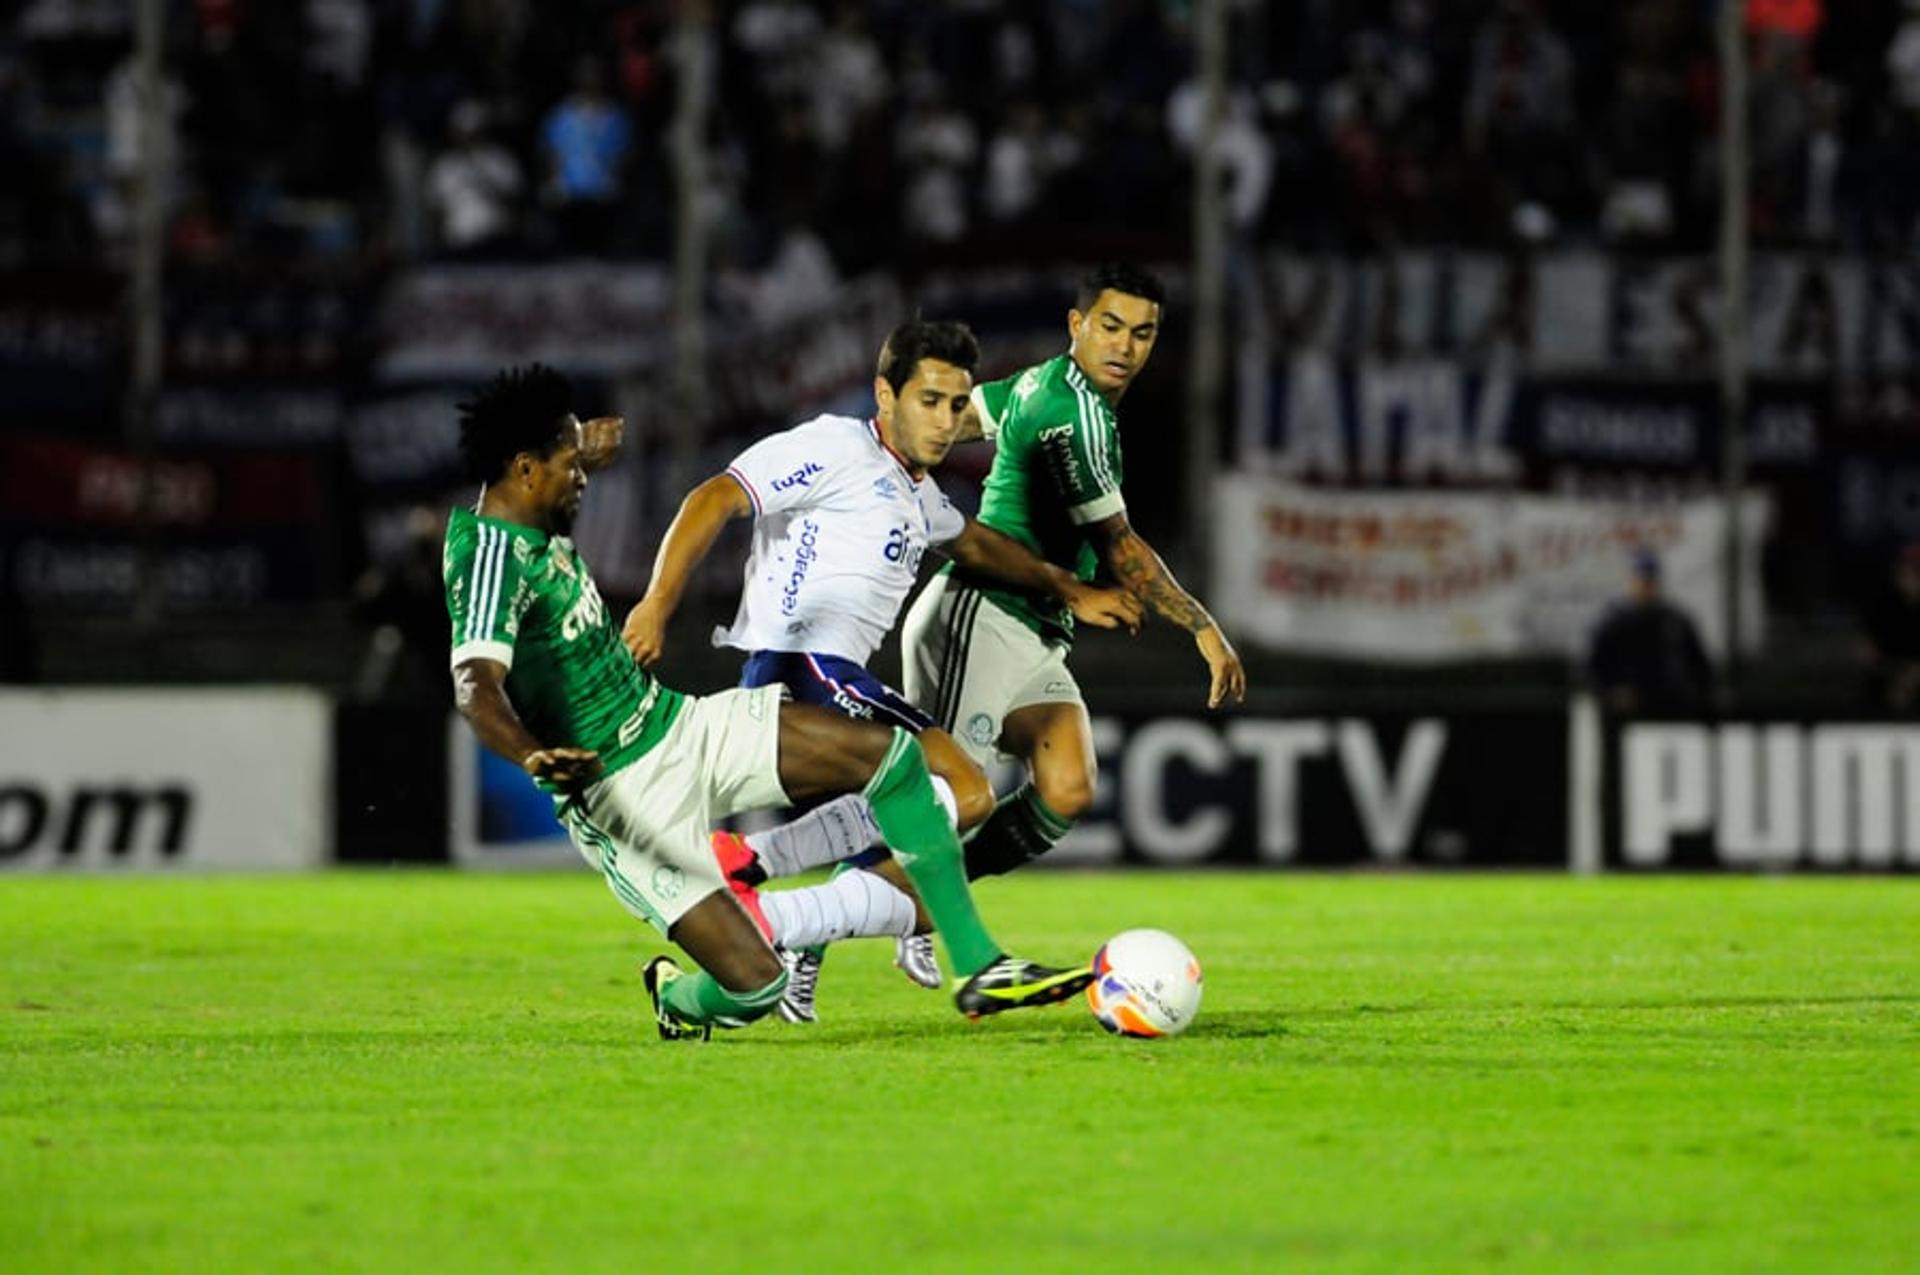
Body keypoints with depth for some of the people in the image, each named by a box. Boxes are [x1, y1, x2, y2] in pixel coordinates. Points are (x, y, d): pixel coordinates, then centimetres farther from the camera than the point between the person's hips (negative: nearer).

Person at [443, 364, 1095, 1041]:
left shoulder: (528, 528, 5)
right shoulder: (492, 557, -23)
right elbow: (476, 687, -41)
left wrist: (579, 453, 47)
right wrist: (535, 757, -58)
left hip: (679, 726, 10)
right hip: (622, 796, -10)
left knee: (892, 755, -4)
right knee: (755, 986, -16)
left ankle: (979, 969, 3)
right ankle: (676, 998, 24)